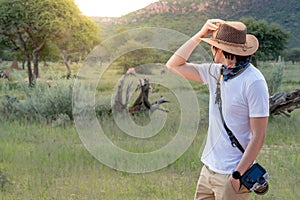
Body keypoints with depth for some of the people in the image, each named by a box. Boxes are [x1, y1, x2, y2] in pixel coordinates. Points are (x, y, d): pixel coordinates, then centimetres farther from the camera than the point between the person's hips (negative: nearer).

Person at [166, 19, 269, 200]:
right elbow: (174, 65, 12)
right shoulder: (215, 72, 6)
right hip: (209, 169, 7)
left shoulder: (254, 82, -16)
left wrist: (238, 174, -20)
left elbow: (259, 136, -17)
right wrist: (199, 35, 2)